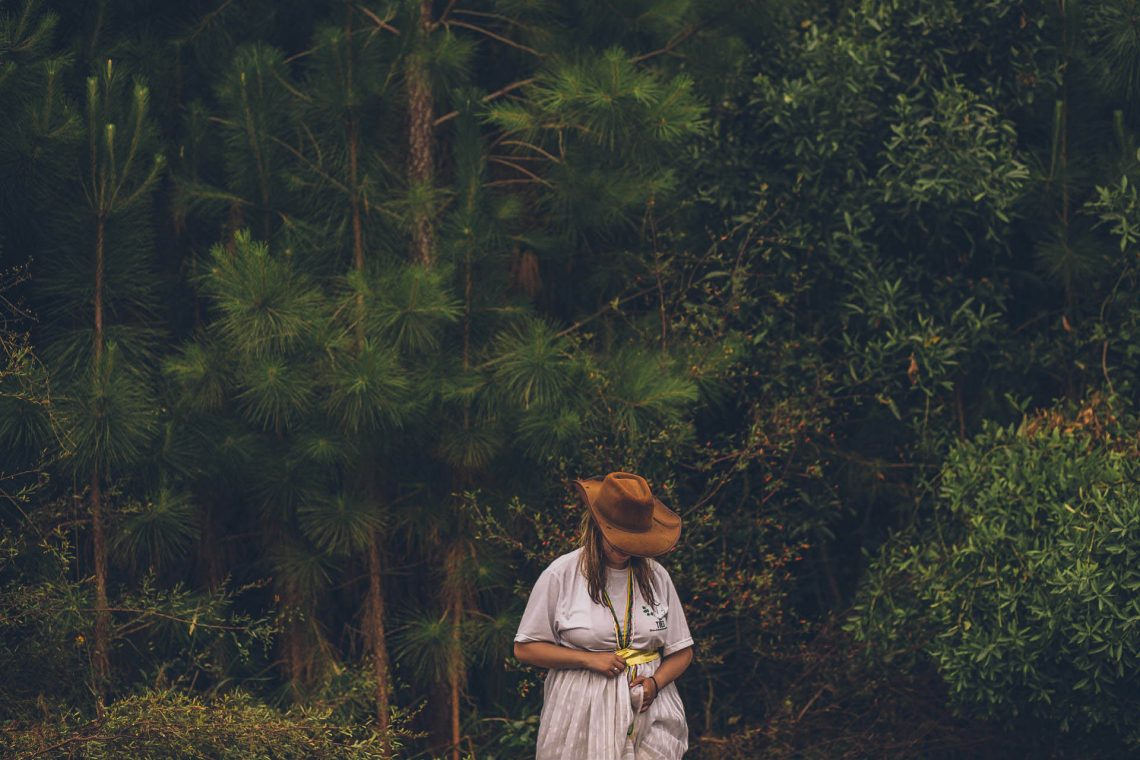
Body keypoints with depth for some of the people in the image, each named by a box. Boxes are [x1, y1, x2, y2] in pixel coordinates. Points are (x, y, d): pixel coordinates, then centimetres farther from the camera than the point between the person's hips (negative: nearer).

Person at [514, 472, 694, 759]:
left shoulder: (656, 576, 7)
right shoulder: (561, 575, -2)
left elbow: (681, 651, 12)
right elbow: (525, 648, -1)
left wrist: (655, 683, -8)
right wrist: (588, 659, -11)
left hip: (648, 709, 2)